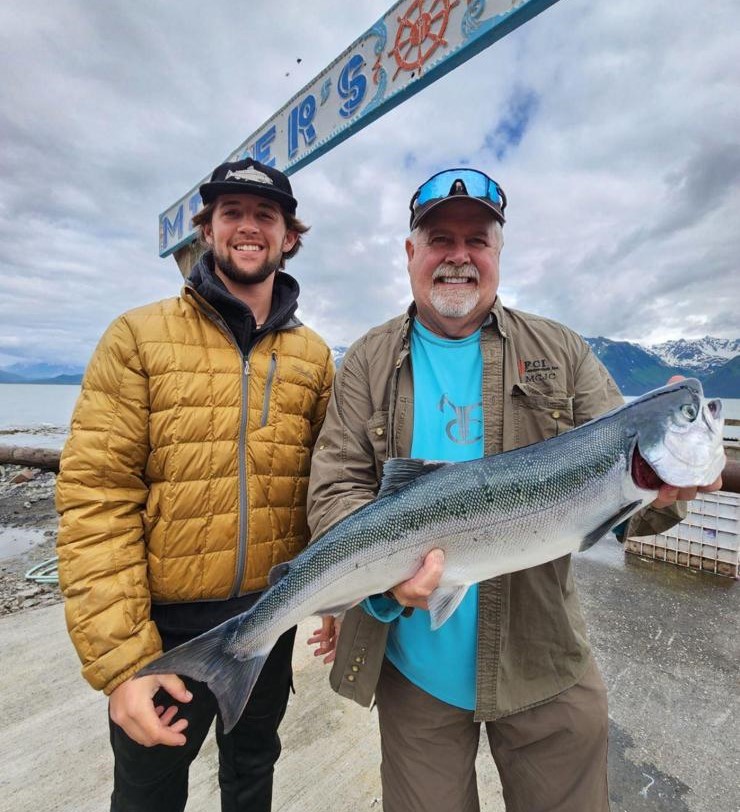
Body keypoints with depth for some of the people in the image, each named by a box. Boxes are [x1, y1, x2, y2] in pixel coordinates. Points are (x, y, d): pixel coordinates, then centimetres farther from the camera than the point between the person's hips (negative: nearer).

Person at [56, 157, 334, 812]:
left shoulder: (314, 356, 0)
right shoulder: (140, 337, -9)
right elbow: (96, 497, -14)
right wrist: (121, 655, -16)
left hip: (273, 612, 3)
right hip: (167, 621, -2)